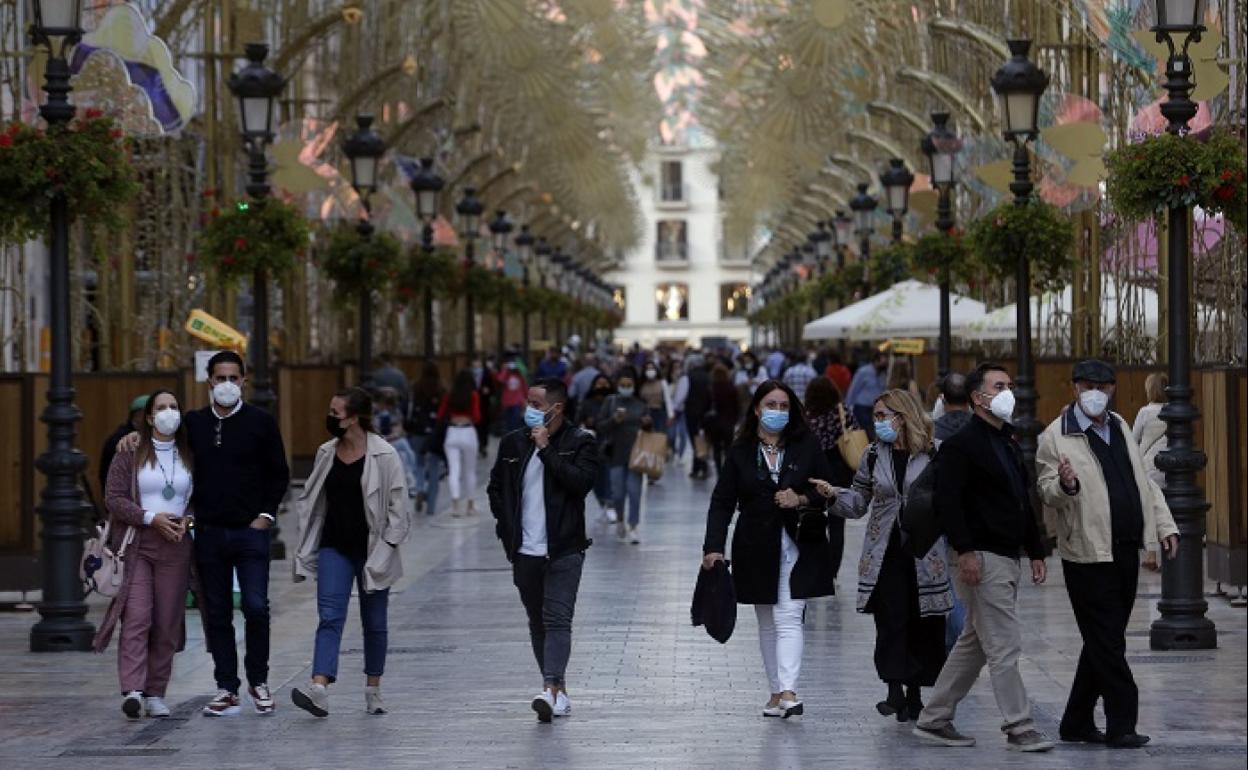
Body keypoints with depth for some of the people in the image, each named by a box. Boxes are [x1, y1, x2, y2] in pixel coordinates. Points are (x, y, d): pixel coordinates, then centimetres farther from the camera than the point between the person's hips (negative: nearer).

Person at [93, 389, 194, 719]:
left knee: (167, 623, 1)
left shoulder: (189, 456, 13)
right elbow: (113, 498, -3)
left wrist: (186, 519, -5)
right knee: (136, 617, -15)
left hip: (175, 547, 3)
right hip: (135, 544, -3)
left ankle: (155, 694, 7)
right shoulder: (129, 453, 3)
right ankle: (132, 691, -21)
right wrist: (151, 518, -13)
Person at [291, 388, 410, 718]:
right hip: (335, 548, 3)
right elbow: (311, 501, 14)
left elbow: (397, 505, -7)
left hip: (371, 550, -3)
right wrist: (306, 549, 10)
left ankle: (373, 689, 22)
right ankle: (319, 690, -22)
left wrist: (386, 548, -12)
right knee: (329, 617, -10)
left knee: (374, 621, 8)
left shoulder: (383, 455, -9)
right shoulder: (327, 453, 7)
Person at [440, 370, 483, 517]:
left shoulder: (449, 396, 3)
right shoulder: (473, 396, -4)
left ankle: (455, 502, -17)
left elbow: (440, 415, 3)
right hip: (468, 432, -1)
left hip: (452, 432, 1)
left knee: (454, 470, -2)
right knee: (470, 470, 14)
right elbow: (476, 416, -9)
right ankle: (470, 504, 21)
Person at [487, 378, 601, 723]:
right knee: (538, 623, 9)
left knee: (557, 620, -14)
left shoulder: (580, 443, -4)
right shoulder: (513, 443, 9)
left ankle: (552, 689, -25)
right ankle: (559, 693, 18)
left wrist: (546, 449, -17)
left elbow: (581, 482, -20)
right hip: (524, 551, 5)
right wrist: (505, 524, 10)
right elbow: (496, 487, 21)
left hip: (564, 550, -5)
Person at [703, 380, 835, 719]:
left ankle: (788, 692, -22)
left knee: (788, 618, -13)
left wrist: (802, 499, -14)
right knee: (767, 623, 9)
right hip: (757, 548, 2)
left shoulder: (806, 447, 2)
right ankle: (776, 691, 18)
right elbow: (722, 501, 0)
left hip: (797, 547, -2)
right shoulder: (741, 452, 4)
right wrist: (713, 547, -10)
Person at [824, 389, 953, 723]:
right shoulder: (874, 456, 8)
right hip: (886, 554, 2)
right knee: (891, 622, -7)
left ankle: (914, 692, 15)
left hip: (924, 554, -2)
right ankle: (895, 690, -10)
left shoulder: (933, 454, -1)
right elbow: (858, 502, 9)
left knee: (922, 624, 4)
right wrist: (833, 495, -9)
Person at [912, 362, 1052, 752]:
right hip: (983, 560, -10)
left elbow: (1023, 503, 24)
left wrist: (1036, 552, 19)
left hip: (1007, 559, 10)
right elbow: (947, 501, -17)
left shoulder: (1010, 445, 19)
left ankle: (933, 720, 21)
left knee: (972, 646, 13)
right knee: (1005, 647, -8)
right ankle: (1019, 727, -3)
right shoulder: (961, 445, -10)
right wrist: (966, 551, -23)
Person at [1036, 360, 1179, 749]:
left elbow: (1144, 481, 20)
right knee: (1107, 643, -5)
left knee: (1103, 643, 12)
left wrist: (1164, 525, 14)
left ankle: (1077, 723, 21)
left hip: (1126, 552, 7)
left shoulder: (1120, 428, 15)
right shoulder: (1056, 436, -7)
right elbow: (1047, 492, -7)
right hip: (1088, 554, -7)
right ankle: (1121, 724, 0)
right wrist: (1065, 486, -30)